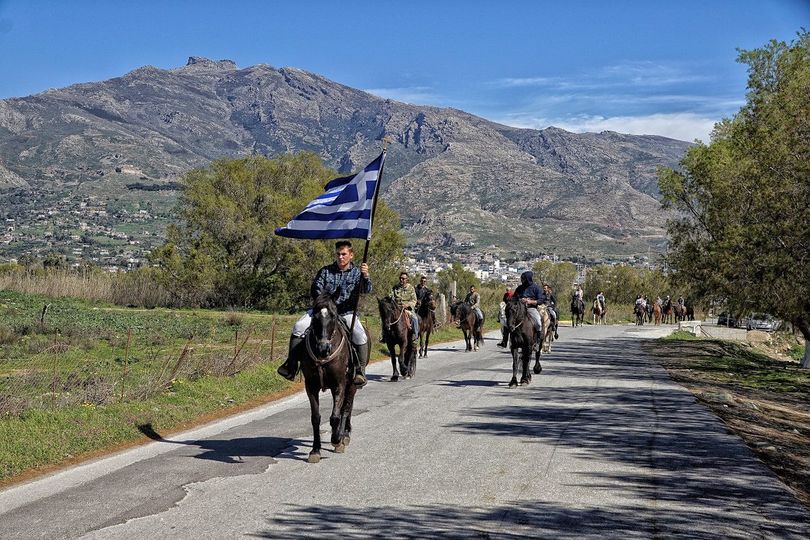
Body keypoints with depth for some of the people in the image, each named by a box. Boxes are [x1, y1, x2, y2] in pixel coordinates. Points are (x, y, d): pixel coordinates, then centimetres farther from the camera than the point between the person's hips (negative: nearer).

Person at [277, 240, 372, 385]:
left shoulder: (357, 273, 1)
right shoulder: (325, 271, 6)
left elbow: (367, 289, -16)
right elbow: (315, 289, 5)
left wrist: (365, 276, -37)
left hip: (346, 313, -2)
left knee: (361, 337, -27)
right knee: (299, 327, -18)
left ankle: (360, 371, -14)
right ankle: (291, 364, -12)